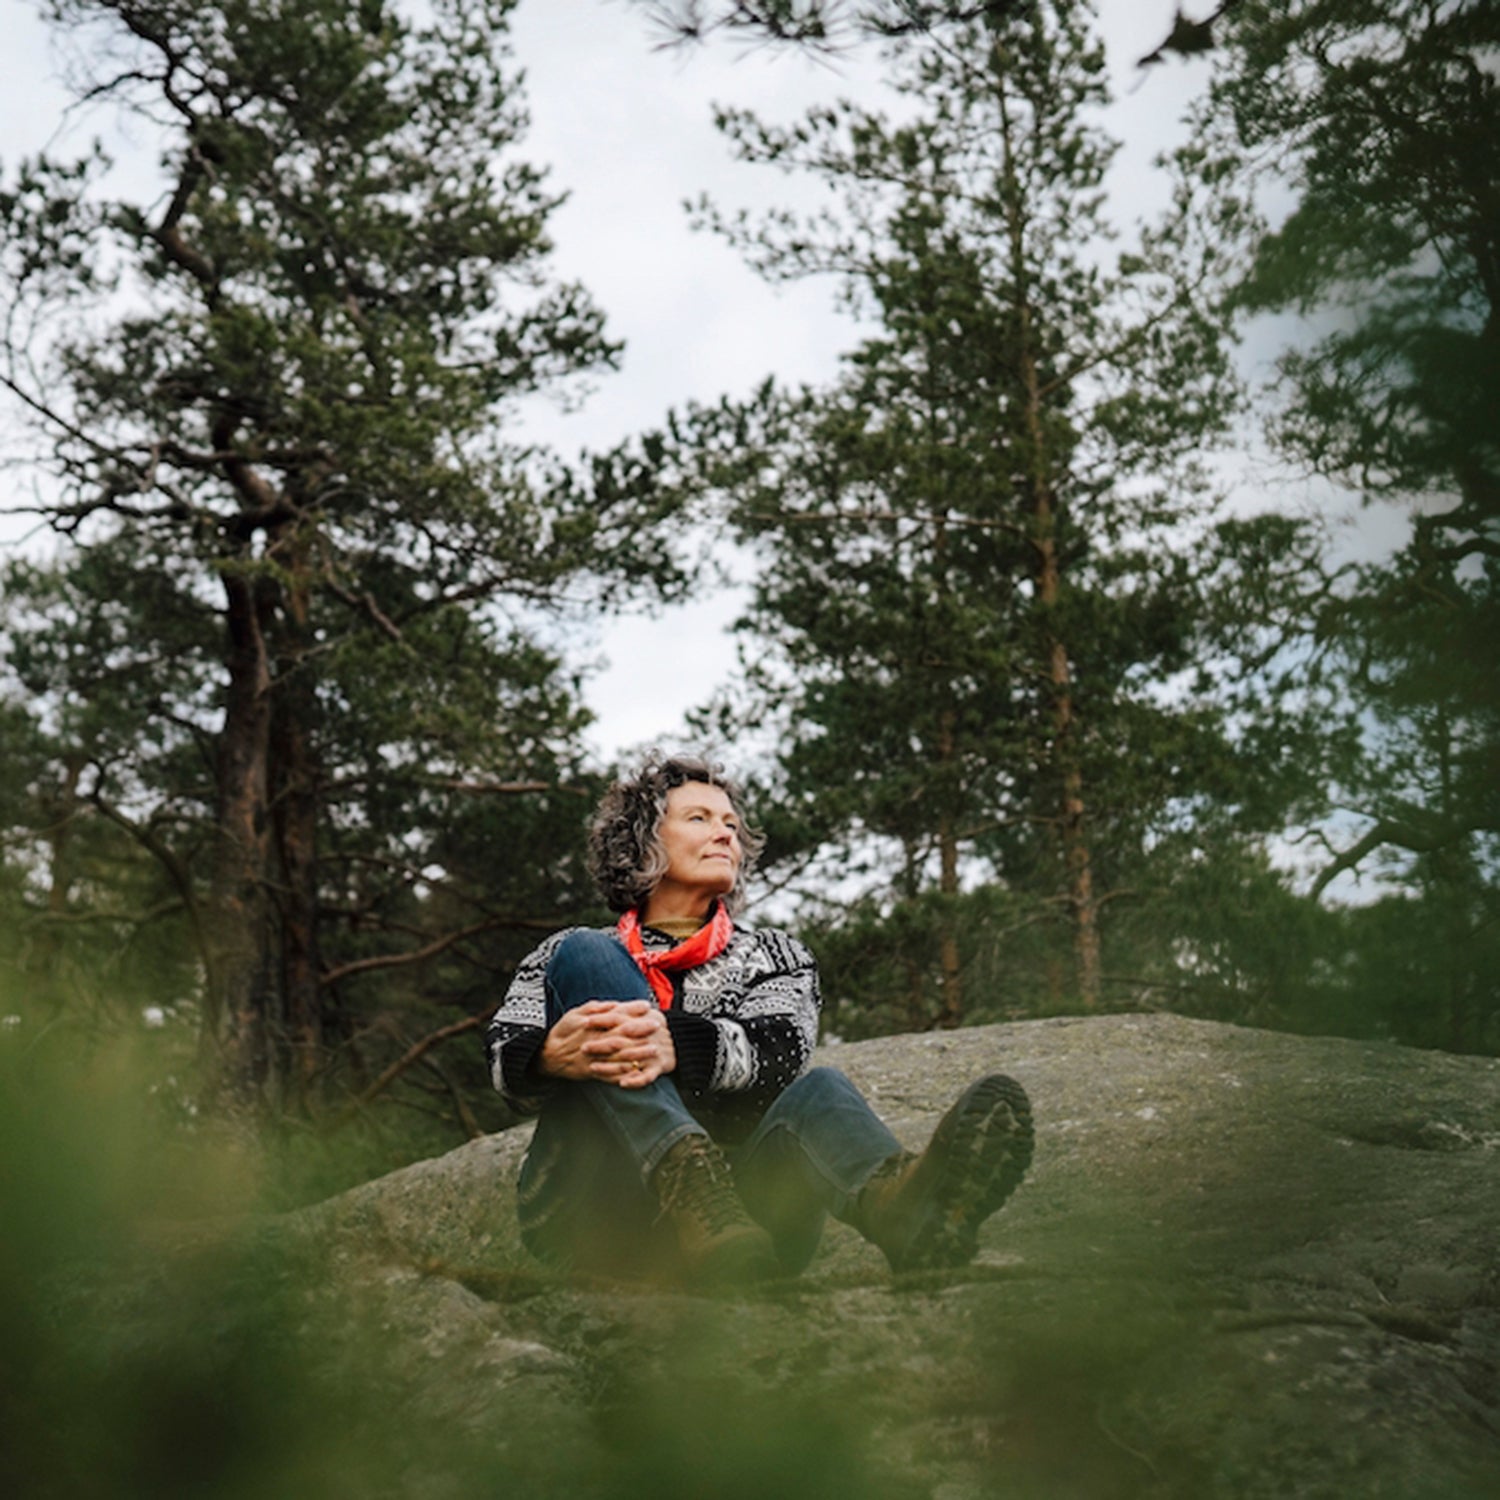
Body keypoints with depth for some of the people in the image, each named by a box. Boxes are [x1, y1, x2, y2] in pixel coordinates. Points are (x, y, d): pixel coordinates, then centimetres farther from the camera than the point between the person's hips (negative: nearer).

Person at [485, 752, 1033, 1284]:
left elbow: (780, 1049, -1)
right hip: (591, 1220, 0)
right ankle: (690, 1179, -43)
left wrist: (674, 1047, -24)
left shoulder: (773, 956, 23)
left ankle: (903, 1204, -67)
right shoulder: (567, 954, 21)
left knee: (819, 1092, -28)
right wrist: (554, 1056, -25)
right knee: (583, 956, -15)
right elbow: (505, 1057, 2)